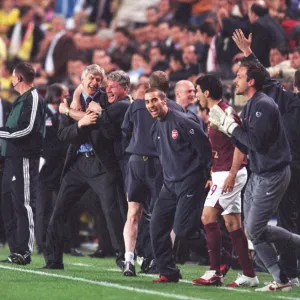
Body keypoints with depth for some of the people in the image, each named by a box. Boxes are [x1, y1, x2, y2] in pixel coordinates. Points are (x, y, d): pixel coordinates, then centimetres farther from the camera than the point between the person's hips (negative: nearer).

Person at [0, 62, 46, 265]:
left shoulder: (33, 99, -8)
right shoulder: (20, 100, 22)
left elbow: (27, 129, -18)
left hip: (25, 159, -10)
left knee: (23, 205, -11)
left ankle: (24, 252, -12)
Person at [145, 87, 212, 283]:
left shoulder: (181, 122, -14)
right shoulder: (156, 129, 11)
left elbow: (204, 147, -13)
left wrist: (208, 177, -11)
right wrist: (169, 177, 18)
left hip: (190, 183, -8)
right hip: (170, 184, 8)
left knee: (182, 230, -14)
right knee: (157, 226, 1)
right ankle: (168, 272, 8)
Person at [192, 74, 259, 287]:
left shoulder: (226, 113, -15)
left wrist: (232, 174, -24)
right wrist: (213, 174, 22)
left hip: (229, 173, -10)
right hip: (223, 173, 10)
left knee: (209, 217, -12)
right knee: (232, 222, 8)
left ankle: (215, 273, -10)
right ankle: (249, 275, 8)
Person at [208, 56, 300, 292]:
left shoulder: (263, 105, -17)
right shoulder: (249, 107, 12)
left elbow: (256, 141, -25)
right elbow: (245, 146, 14)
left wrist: (231, 126, -15)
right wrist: (226, 126, 3)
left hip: (272, 175, -10)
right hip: (258, 175, 10)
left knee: (254, 230, -8)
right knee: (252, 230, 8)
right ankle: (281, 280, 11)